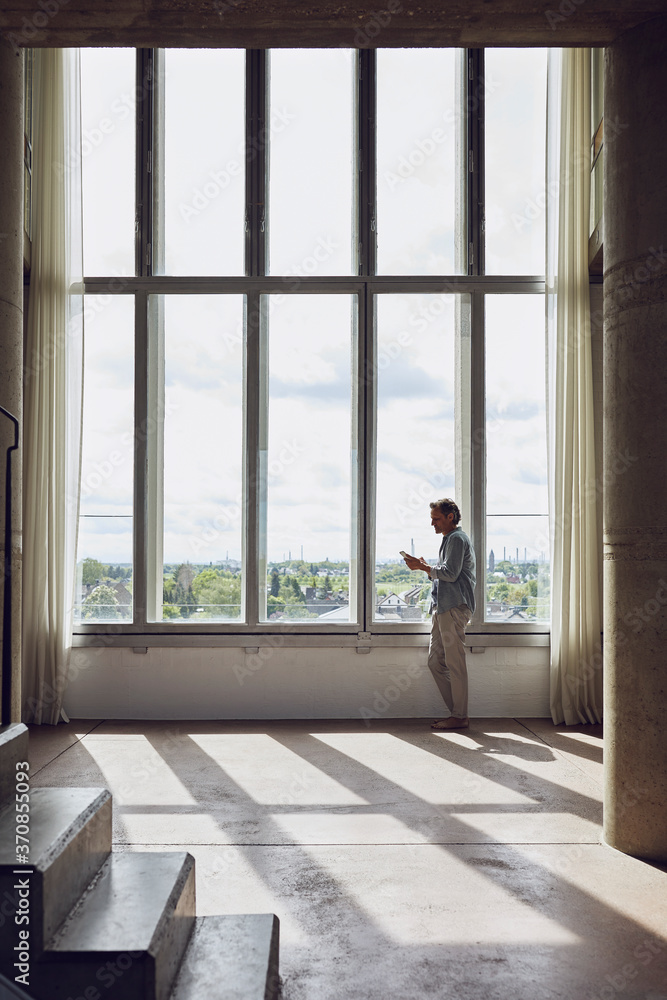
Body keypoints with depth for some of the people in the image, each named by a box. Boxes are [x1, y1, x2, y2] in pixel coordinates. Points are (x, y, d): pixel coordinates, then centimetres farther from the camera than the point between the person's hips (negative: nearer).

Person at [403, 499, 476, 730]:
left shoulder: (457, 539, -7)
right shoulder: (449, 539, 25)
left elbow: (450, 573, -17)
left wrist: (423, 567, -9)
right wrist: (426, 567, 14)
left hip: (454, 607, -10)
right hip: (443, 607, 10)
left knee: (454, 663, -7)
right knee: (436, 661, 8)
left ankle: (460, 717, -1)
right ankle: (456, 710, 14)